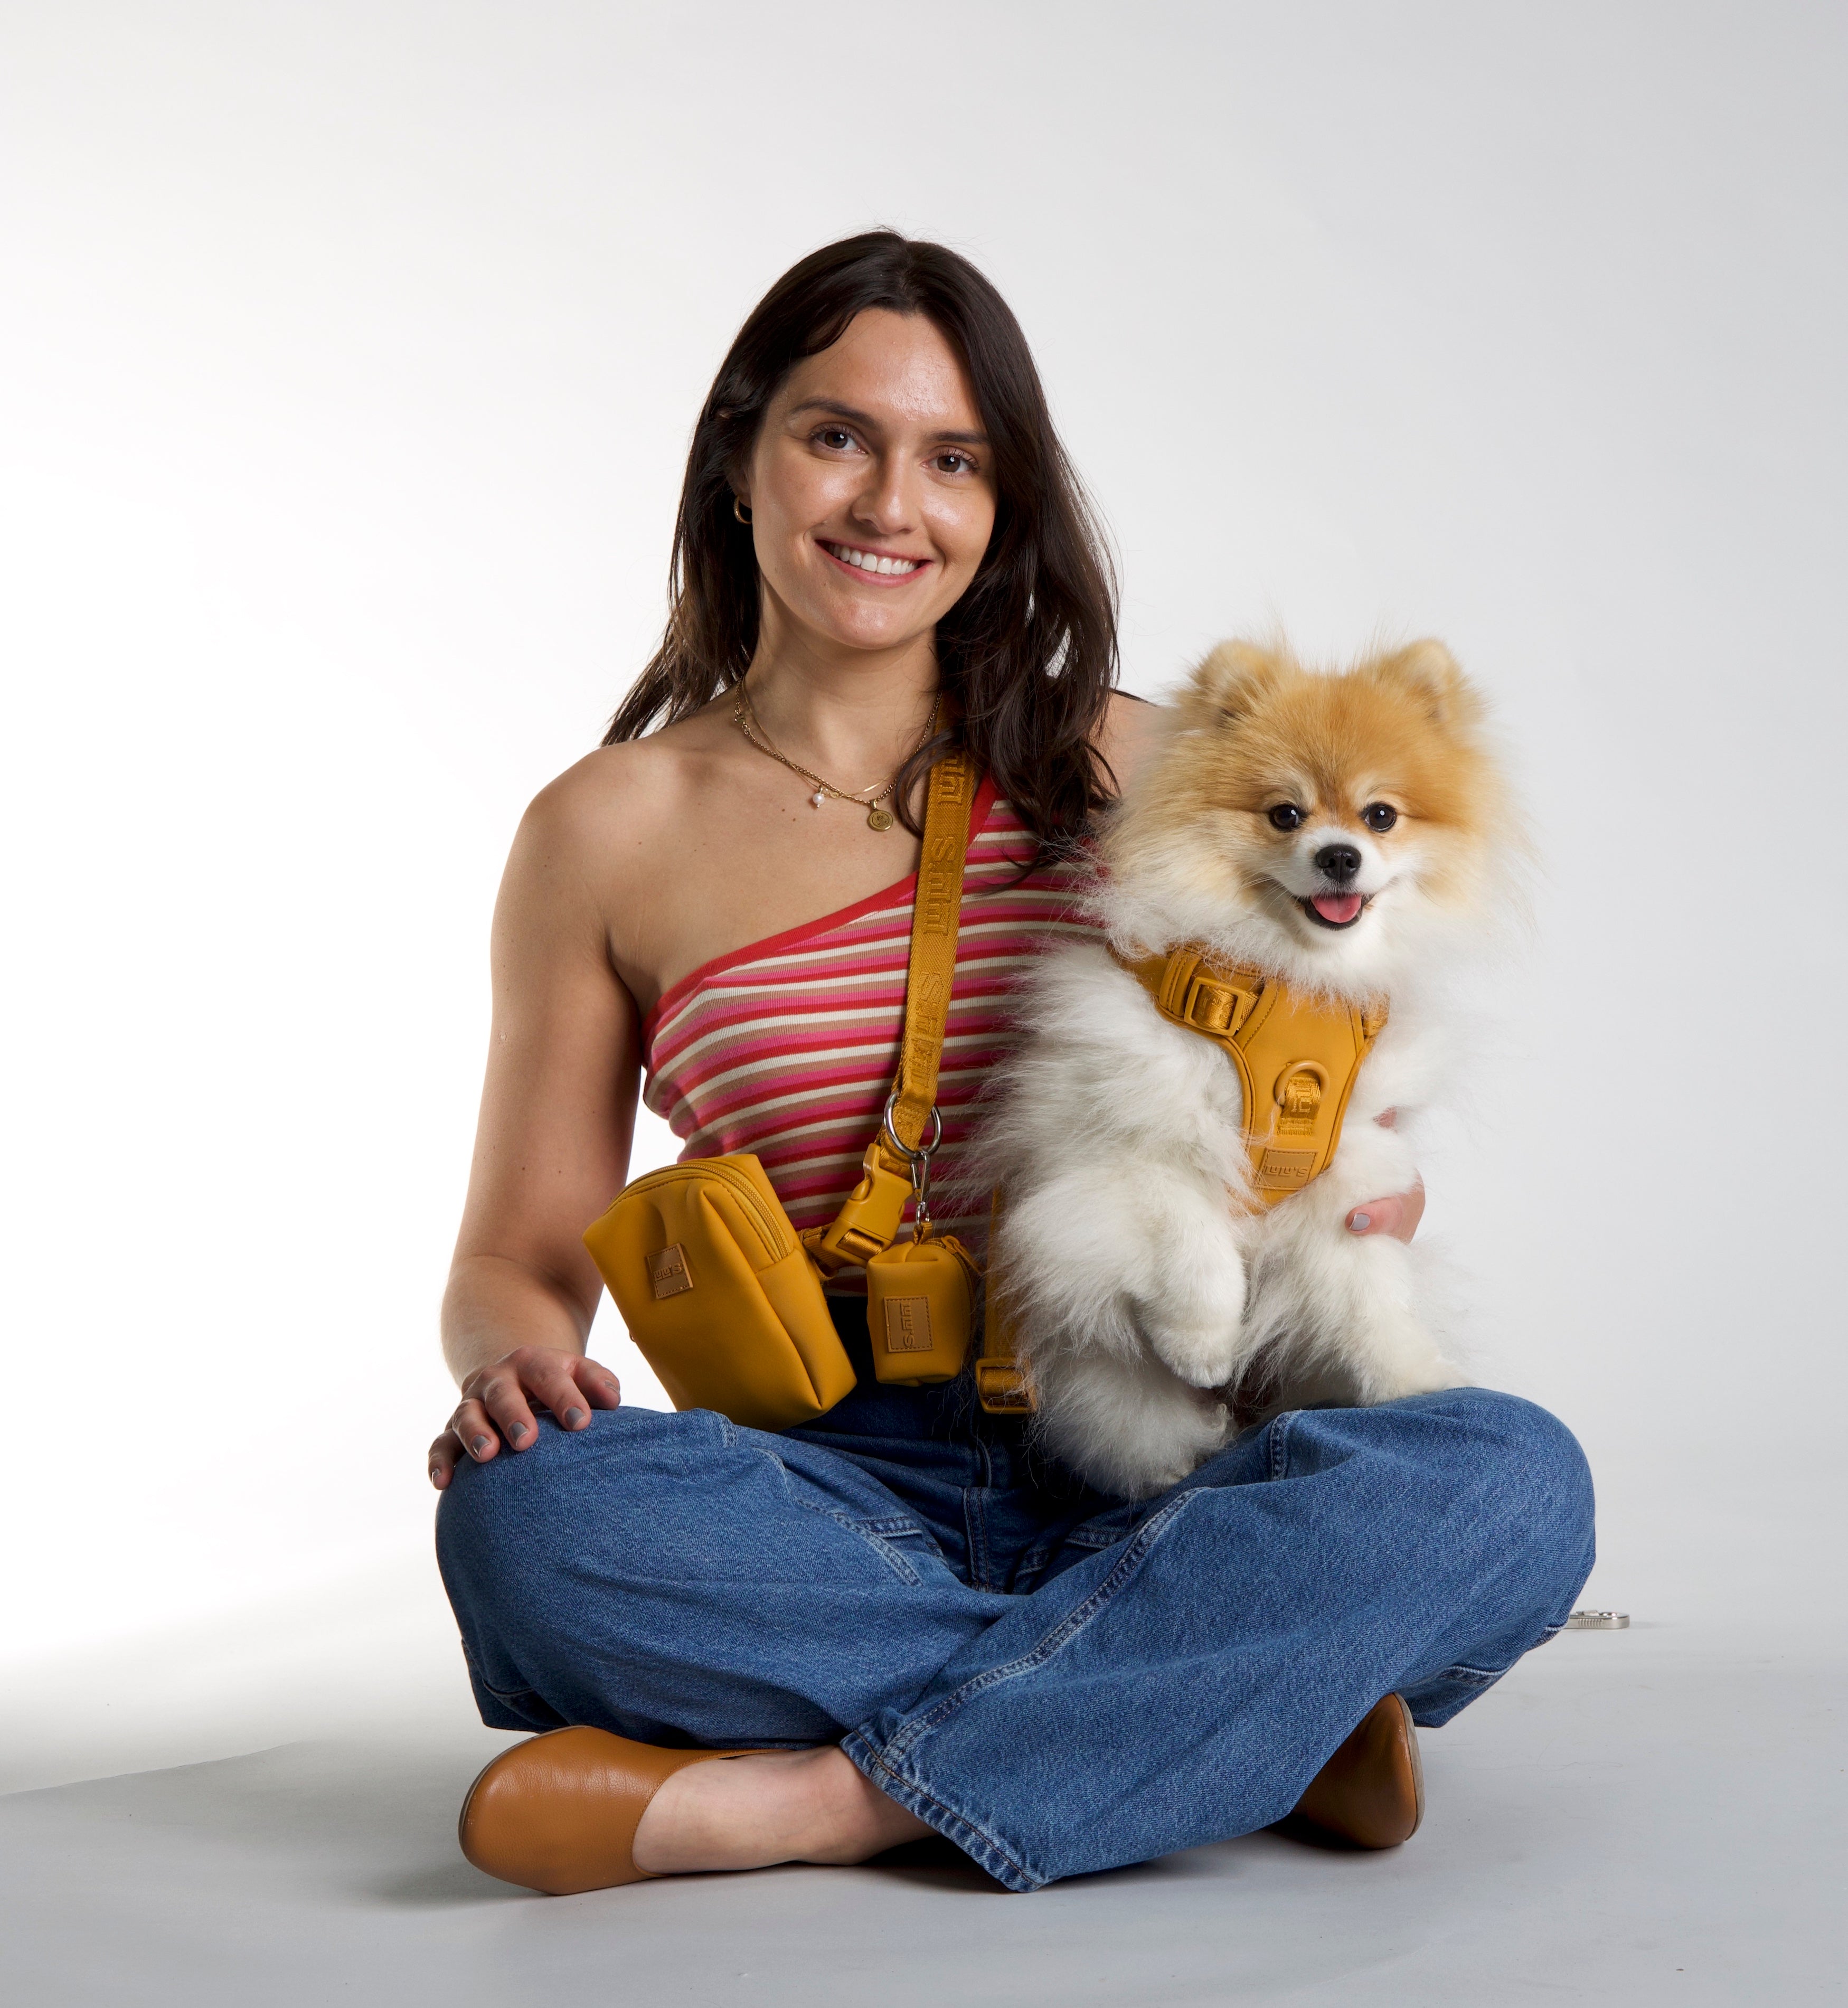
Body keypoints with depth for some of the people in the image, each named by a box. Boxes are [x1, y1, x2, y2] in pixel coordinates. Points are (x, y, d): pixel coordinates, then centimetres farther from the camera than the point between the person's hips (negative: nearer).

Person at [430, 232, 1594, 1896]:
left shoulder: (1117, 771, 10)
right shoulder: (608, 833, 8)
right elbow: (522, 1256, 10)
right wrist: (518, 1360, -14)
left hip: (1148, 1491, 1)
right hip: (838, 1495, -1)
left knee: (1512, 1478, -28)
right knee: (524, 1513, -32)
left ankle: (805, 1802, -26)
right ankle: (1264, 1714, -22)